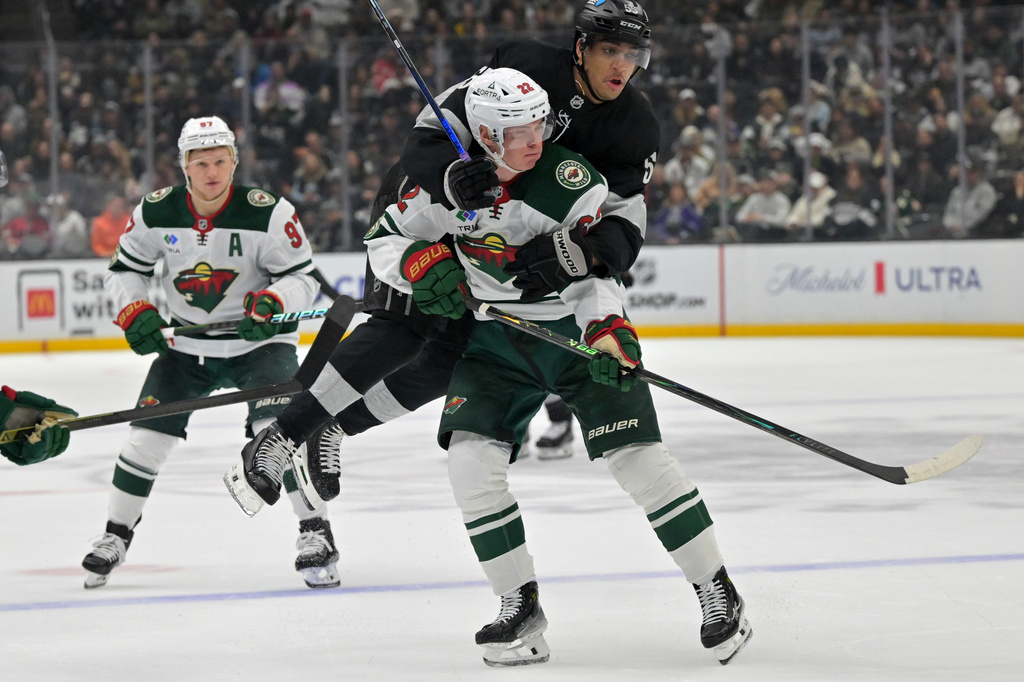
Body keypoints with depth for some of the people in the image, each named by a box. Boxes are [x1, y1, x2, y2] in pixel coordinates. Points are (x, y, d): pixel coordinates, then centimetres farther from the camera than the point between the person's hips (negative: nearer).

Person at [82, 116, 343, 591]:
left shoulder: (268, 213, -18)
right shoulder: (157, 213, -8)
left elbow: (302, 278, -13)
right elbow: (124, 270, 6)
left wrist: (270, 302, -33)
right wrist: (136, 313, -12)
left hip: (260, 341, -3)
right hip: (186, 342, 3)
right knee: (148, 434, -2)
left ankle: (316, 534, -15)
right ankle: (115, 537, 17)